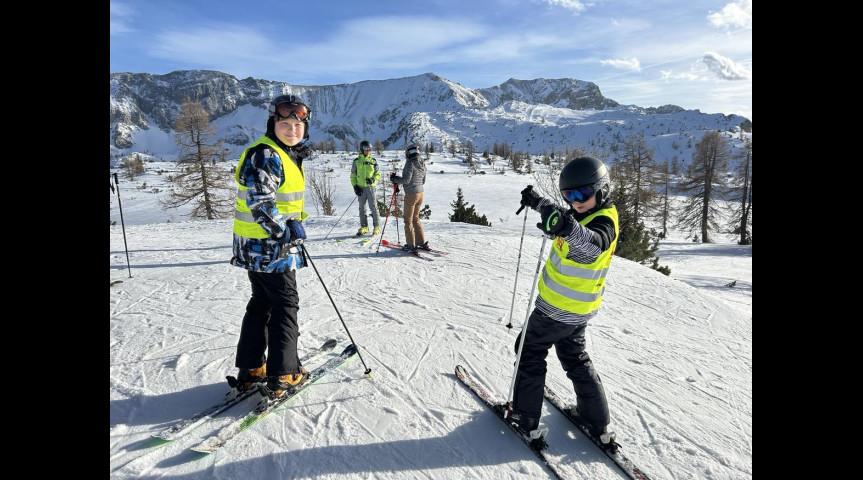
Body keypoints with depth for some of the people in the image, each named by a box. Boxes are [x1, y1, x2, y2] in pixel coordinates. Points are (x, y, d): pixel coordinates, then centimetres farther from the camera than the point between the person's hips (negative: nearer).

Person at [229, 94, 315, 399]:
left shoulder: (286, 154, 15)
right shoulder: (265, 155, -17)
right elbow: (259, 203, -26)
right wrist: (287, 230, -21)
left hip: (267, 244, 10)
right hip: (267, 246, -10)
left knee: (262, 302, 16)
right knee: (285, 305, -1)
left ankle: (250, 369, 28)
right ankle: (283, 375, 11)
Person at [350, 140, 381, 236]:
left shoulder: (373, 161, 5)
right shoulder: (357, 161, 5)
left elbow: (378, 174, 8)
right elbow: (353, 176, 9)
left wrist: (373, 179, -12)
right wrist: (355, 186, -3)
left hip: (370, 187, -1)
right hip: (361, 188, 2)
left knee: (373, 207, -5)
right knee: (362, 208, 7)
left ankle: (376, 227, 2)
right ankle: (364, 227, 17)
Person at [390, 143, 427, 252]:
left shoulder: (410, 163, -17)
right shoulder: (422, 163, 7)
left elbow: (406, 180, -22)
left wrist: (394, 178, -8)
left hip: (411, 194, -8)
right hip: (420, 193, 8)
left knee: (408, 220, 4)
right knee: (416, 218, 20)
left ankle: (411, 245, 7)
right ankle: (422, 243, 21)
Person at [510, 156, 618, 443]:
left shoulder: (603, 222, -25)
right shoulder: (585, 216, 3)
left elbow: (594, 243, -49)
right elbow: (557, 216, 23)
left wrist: (569, 228, -67)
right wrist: (538, 202, 26)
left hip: (557, 309, -9)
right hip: (577, 310, 9)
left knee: (530, 353, 8)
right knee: (574, 358, 23)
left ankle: (525, 416, 21)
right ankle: (596, 419, 33)